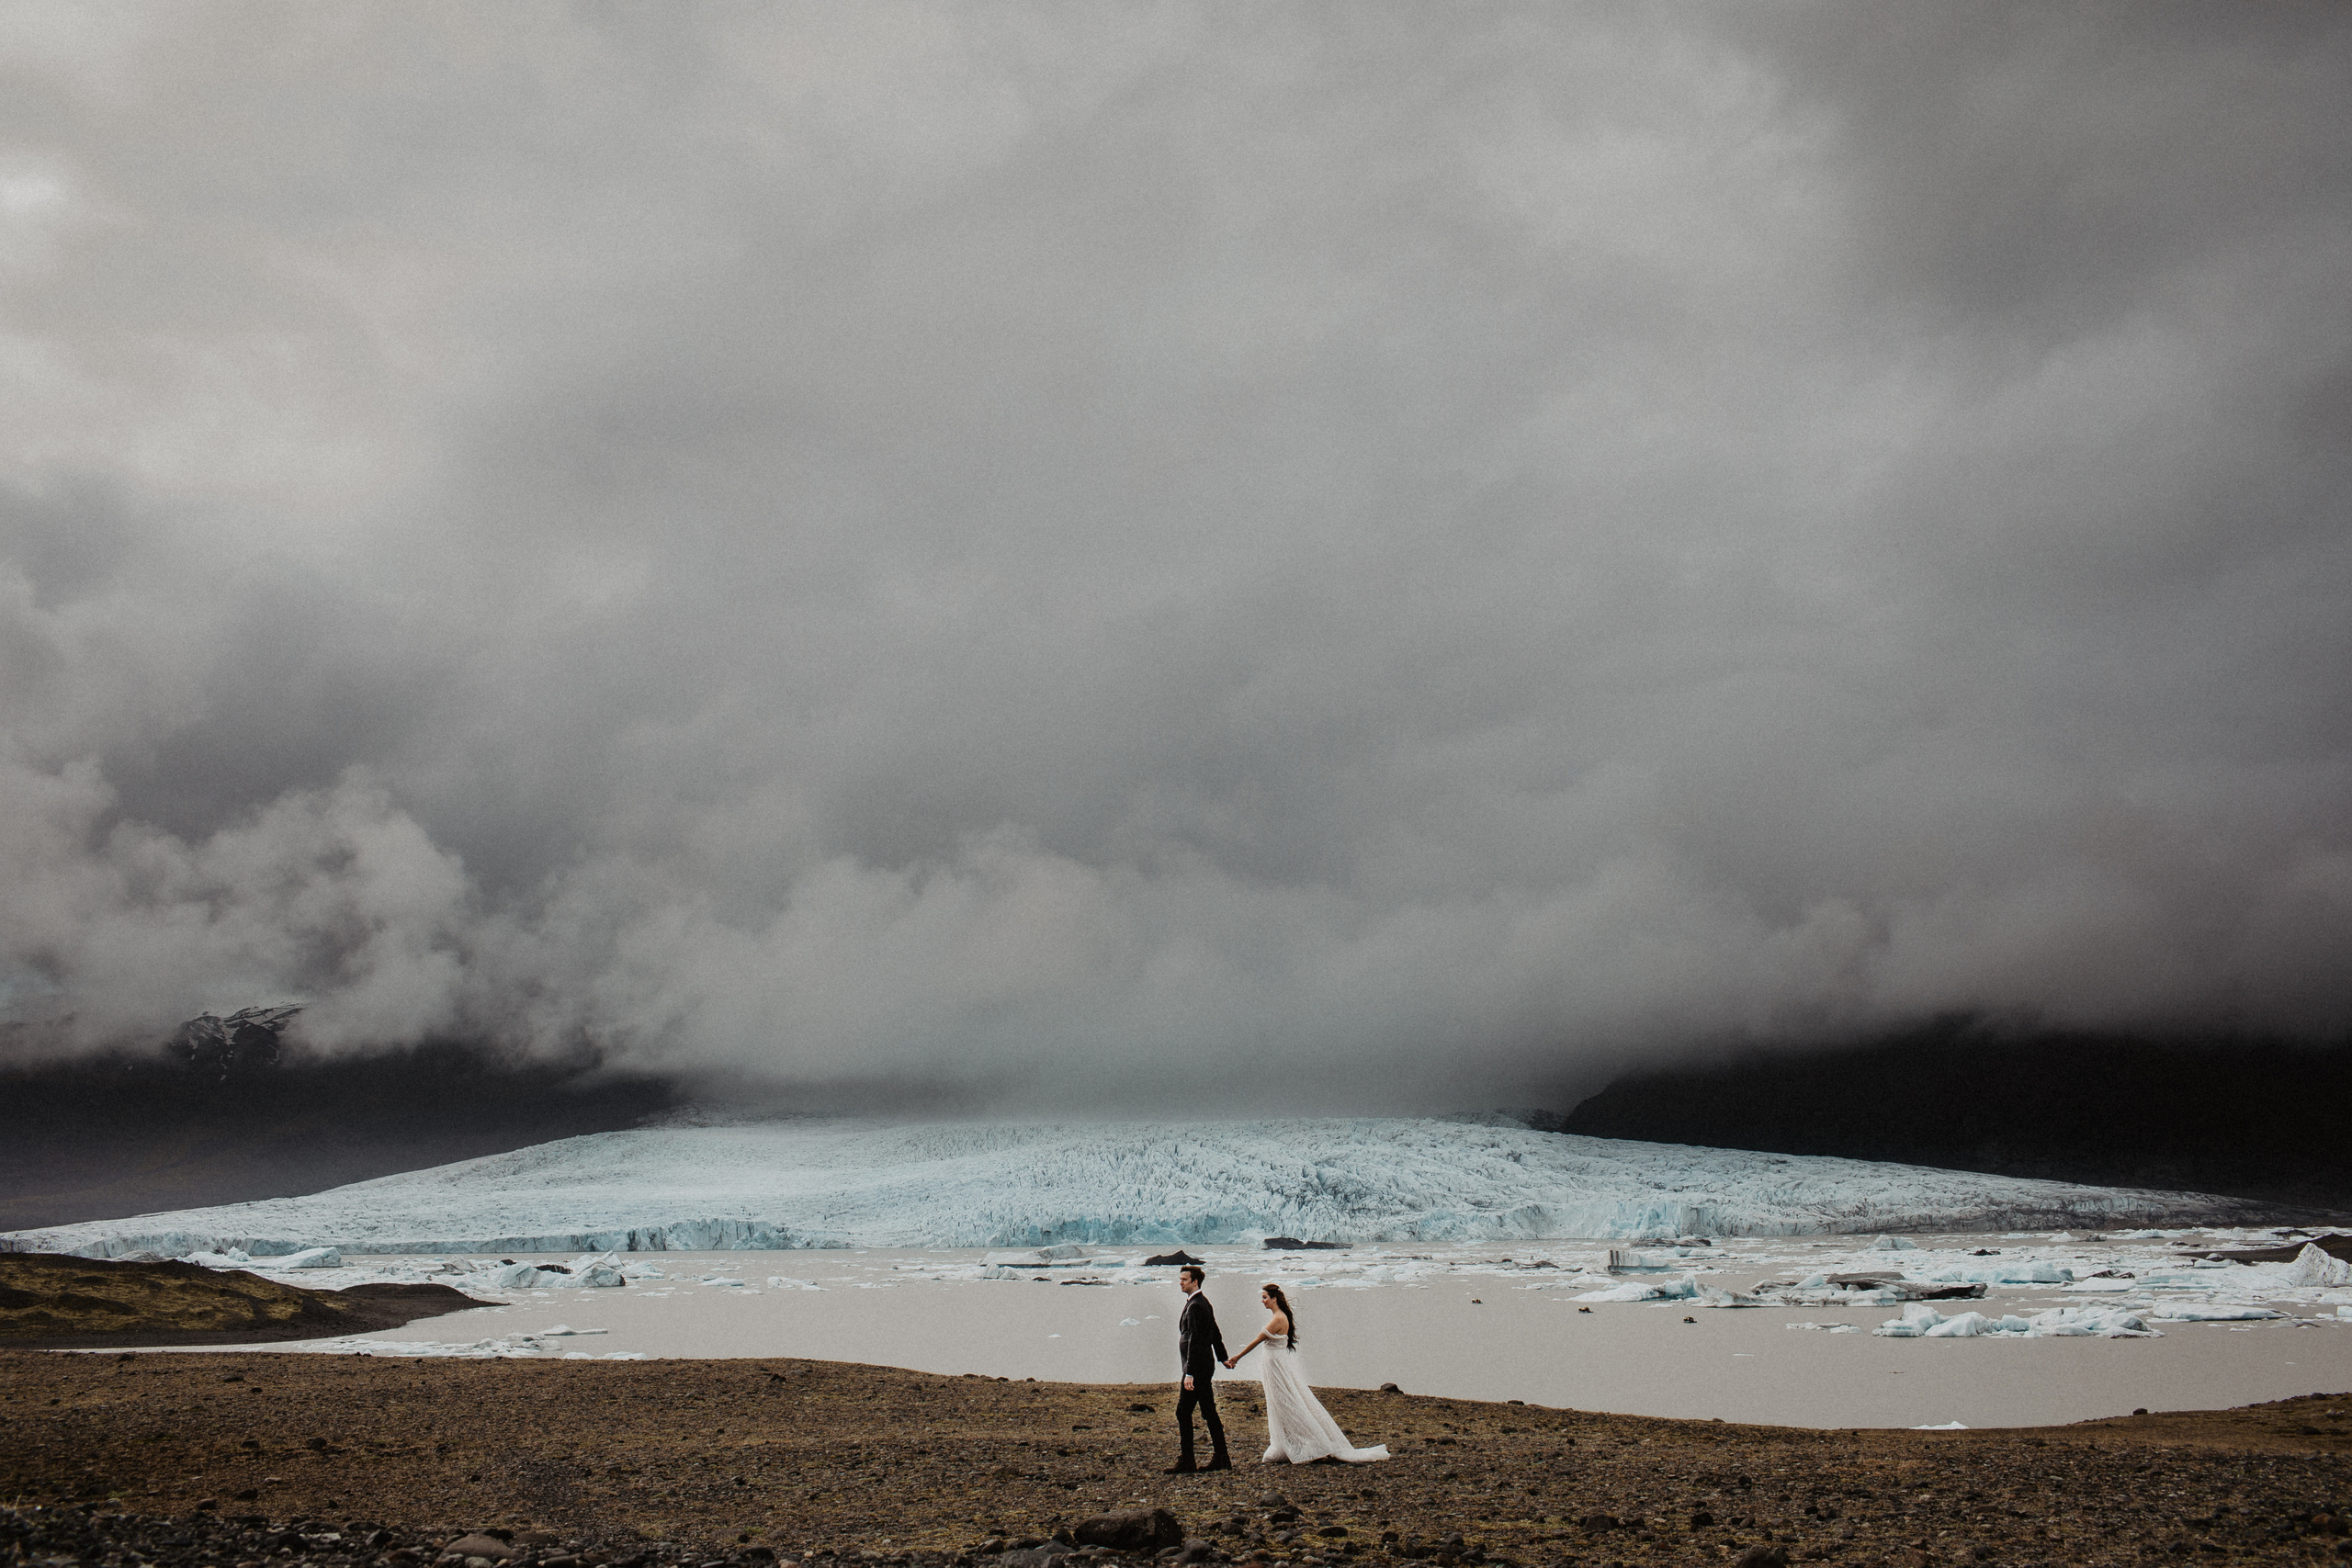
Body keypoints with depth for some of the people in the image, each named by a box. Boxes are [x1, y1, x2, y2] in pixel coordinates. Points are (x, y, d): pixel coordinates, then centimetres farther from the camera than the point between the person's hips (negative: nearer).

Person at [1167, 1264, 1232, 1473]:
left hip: (1197, 1367, -10)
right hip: (1205, 1367, 10)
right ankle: (1221, 1458, 17)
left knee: (1183, 1412, -7)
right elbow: (1216, 1334, 25)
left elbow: (1194, 1340, -23)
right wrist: (1223, 1358, 36)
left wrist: (1190, 1373, -26)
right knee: (1209, 1413, 13)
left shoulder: (1195, 1306, -17)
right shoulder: (1204, 1303, 14)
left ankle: (1186, 1462, -4)